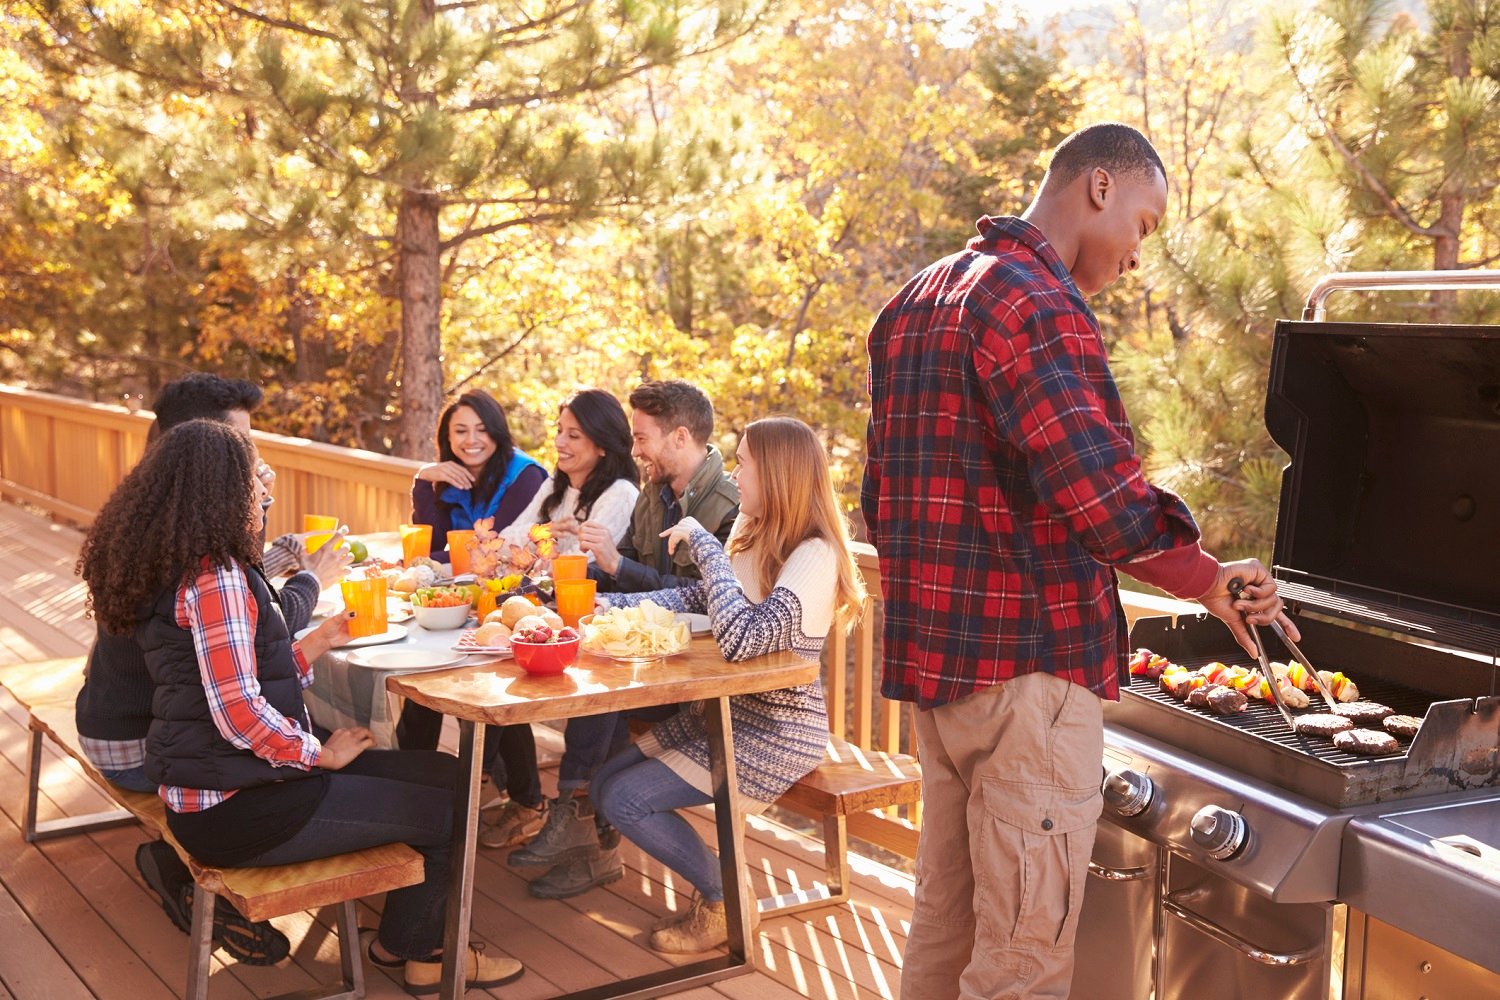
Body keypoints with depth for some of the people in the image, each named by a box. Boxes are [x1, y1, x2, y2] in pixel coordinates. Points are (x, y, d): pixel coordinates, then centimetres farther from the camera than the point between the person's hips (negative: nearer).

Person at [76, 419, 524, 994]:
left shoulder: (182, 567, 11)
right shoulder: (215, 576, -21)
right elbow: (240, 713, -27)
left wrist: (324, 639, 9)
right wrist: (324, 754, -13)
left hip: (212, 786, 10)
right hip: (234, 810, -10)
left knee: (439, 773, 12)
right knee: (447, 802, 0)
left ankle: (403, 939, 25)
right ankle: (416, 952, 24)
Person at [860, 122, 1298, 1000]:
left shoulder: (920, 299, 15)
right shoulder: (1035, 301, -15)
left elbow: (881, 495, 20)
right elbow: (1099, 484, -28)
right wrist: (1207, 579, -15)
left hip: (936, 655, 10)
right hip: (1028, 664, -10)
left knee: (944, 922, 19)